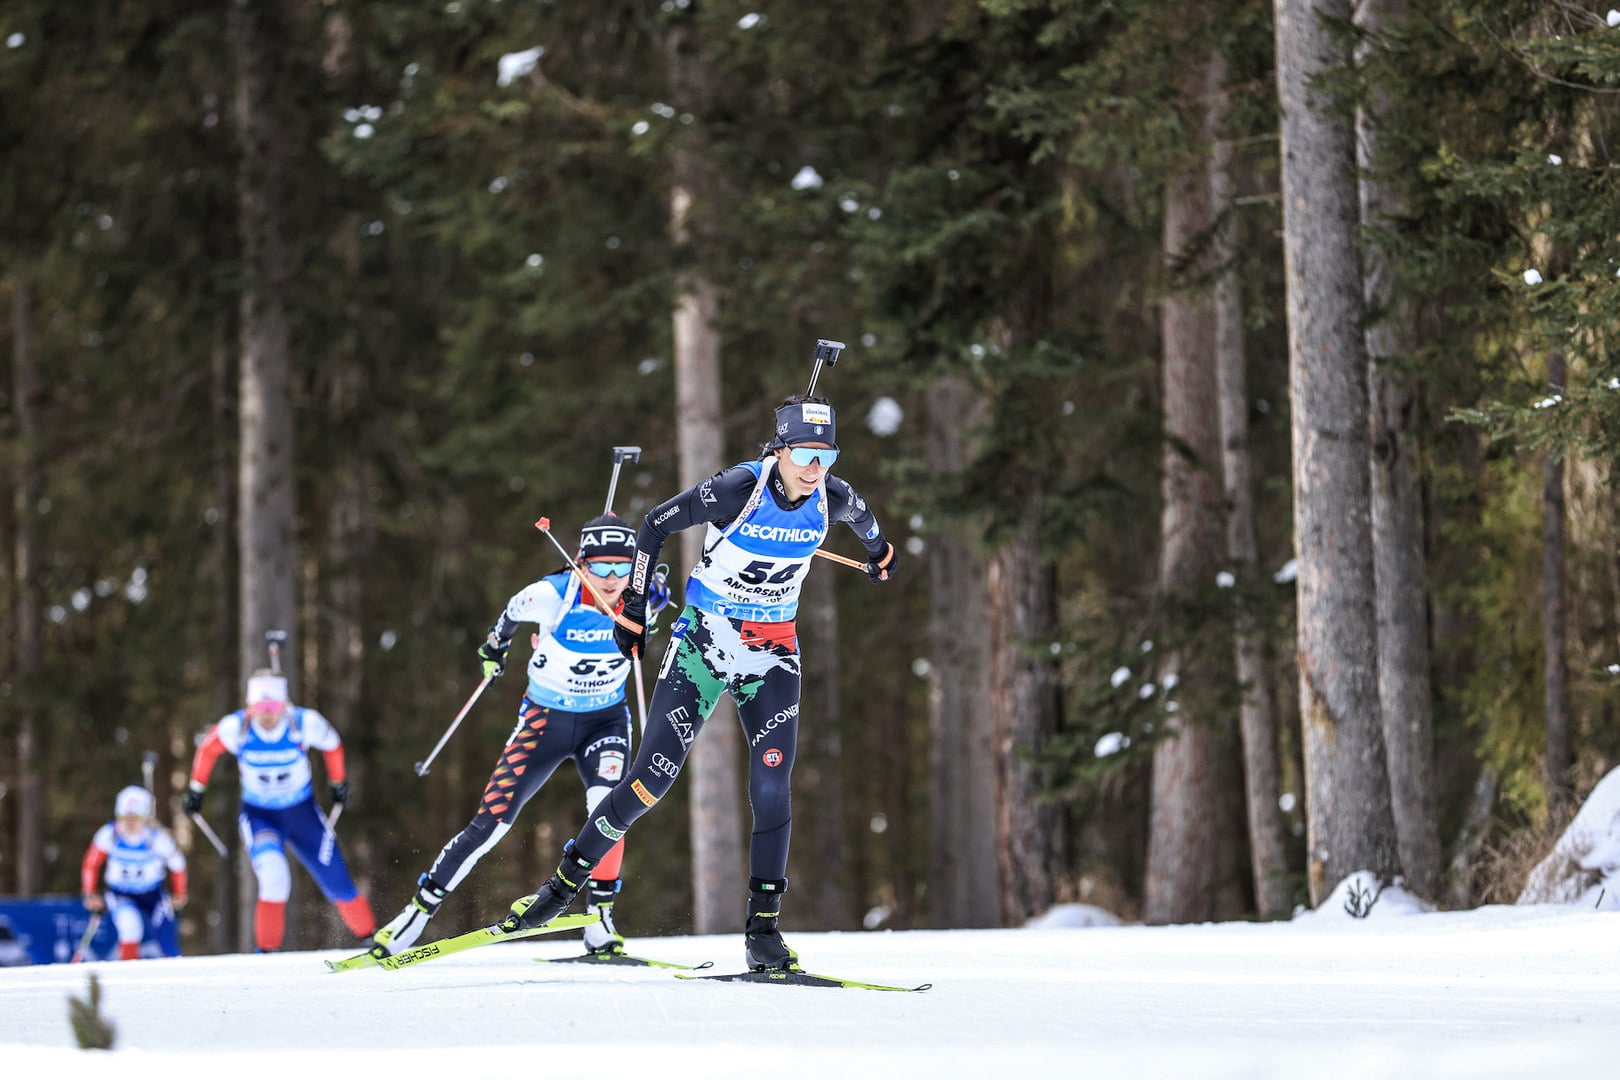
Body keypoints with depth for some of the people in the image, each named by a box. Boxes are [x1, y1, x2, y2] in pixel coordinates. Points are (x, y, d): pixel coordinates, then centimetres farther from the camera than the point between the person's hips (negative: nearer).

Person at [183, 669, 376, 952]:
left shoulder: (306, 723, -22)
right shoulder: (235, 727, -21)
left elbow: (332, 746, -1)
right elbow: (208, 749, 0)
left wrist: (339, 784, 12)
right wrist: (195, 789, 9)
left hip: (302, 813, 1)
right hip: (258, 814, -1)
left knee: (336, 881, 2)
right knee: (272, 872, -28)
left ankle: (369, 937, 27)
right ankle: (267, 949, -17)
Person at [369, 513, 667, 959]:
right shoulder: (552, 596, -24)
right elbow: (513, 613, 0)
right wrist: (495, 646, 20)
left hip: (606, 720, 1)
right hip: (545, 717, -1)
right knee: (491, 821, -8)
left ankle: (600, 925, -18)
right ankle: (418, 910, 5)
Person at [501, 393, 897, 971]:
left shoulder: (832, 499, -9)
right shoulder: (738, 489, -22)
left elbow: (859, 510, 18)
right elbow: (655, 525, -9)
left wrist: (879, 549, 38)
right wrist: (634, 607, -6)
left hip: (772, 654, 3)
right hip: (702, 642, -3)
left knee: (772, 785, -11)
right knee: (653, 777, -6)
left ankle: (763, 928, -4)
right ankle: (565, 882, 10)